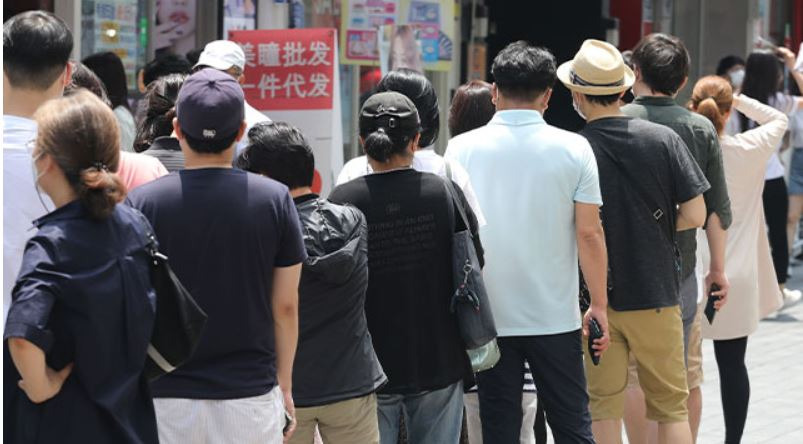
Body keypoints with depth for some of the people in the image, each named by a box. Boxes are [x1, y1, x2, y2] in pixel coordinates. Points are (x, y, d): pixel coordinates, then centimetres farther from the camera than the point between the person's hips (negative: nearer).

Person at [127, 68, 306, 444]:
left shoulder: (143, 201, -5)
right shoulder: (274, 199, -4)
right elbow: (285, 306, 1)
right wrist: (284, 384, 12)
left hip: (166, 396, 0)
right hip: (251, 395, 0)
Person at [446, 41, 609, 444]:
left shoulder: (462, 149, -2)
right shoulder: (573, 149, -5)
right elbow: (589, 233, -5)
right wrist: (599, 305, 5)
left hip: (488, 317, 1)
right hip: (555, 316, -1)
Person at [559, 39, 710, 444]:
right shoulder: (663, 139, -4)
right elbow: (695, 215, -5)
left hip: (594, 299, -1)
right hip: (656, 293, 1)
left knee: (602, 407, 8)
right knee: (672, 406, 10)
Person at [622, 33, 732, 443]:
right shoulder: (701, 129, 0)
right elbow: (717, 209, 2)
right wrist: (718, 267, 13)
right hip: (681, 271, 3)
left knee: (633, 378, 4)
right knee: (686, 377, 13)